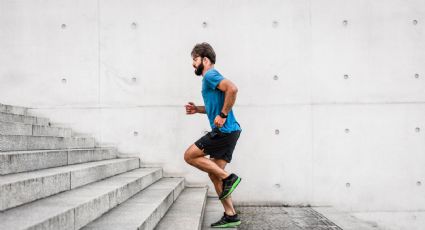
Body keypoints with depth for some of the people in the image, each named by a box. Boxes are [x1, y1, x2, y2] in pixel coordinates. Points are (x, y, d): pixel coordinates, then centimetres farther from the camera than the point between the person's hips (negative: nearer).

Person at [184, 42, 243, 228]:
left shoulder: (210, 75, -9)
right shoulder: (210, 78, 22)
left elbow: (232, 88, -27)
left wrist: (223, 115, -23)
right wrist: (197, 109, 18)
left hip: (224, 131, -10)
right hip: (226, 132, 10)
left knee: (190, 155, -5)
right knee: (214, 174, 9)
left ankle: (228, 178, -4)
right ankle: (230, 216, 12)